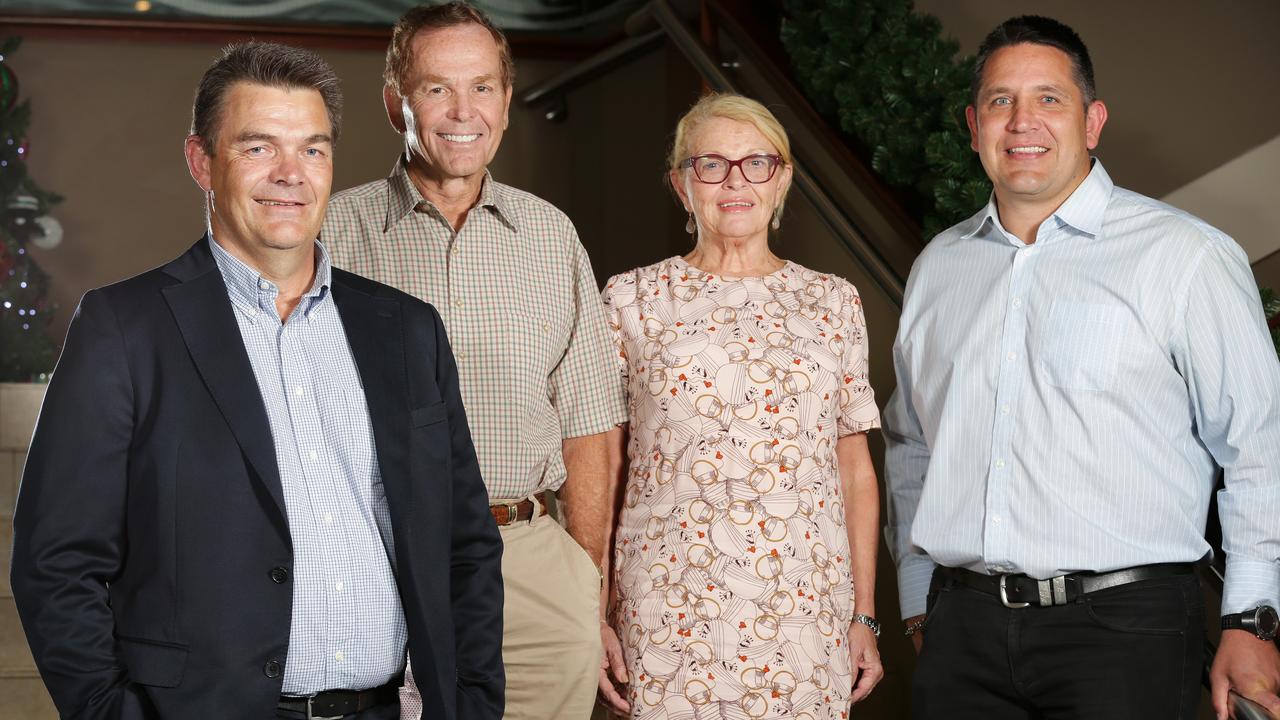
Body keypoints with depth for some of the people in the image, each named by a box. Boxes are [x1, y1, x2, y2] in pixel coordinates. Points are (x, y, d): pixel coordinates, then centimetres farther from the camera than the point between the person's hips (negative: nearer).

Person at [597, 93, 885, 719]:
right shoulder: (633, 299, 3)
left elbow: (855, 471, 10)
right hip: (671, 613, -2)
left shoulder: (833, 302, 9)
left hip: (807, 611, 2)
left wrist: (865, 615, 6)